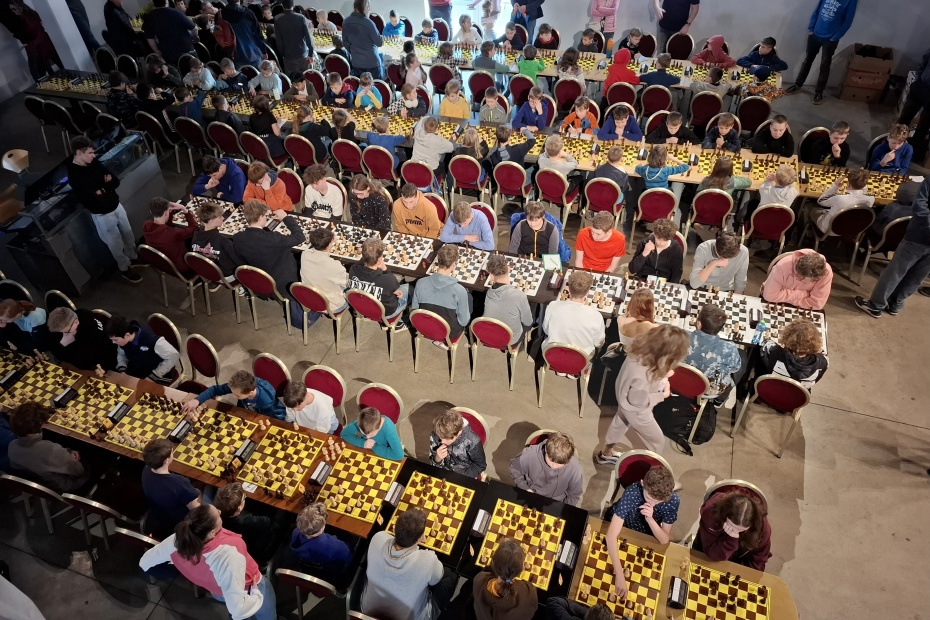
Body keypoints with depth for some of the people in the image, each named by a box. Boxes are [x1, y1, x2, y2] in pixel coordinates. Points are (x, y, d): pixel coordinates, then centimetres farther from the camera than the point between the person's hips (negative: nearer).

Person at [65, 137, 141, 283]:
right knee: (116, 243, 10)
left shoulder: (94, 163, -2)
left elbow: (115, 181, 2)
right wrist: (107, 188, -14)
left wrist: (103, 190, -18)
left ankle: (134, 257, 47)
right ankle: (125, 268, 31)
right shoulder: (74, 176, -24)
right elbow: (91, 200, -29)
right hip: (102, 215, -7)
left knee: (128, 235, 23)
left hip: (117, 206, 7)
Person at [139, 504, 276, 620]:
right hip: (249, 591, -5)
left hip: (217, 592, 5)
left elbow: (145, 562, -9)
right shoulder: (228, 555, -48)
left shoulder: (177, 541, -31)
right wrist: (256, 596, -26)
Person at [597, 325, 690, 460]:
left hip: (625, 397, 8)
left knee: (620, 422, 33)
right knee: (658, 440, 19)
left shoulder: (641, 348, -27)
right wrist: (662, 395, -17)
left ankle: (605, 453, 58)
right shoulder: (643, 377, -47)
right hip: (635, 410, -8)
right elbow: (639, 401, -28)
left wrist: (662, 373, -14)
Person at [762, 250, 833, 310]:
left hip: (801, 310, 1)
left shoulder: (826, 272, -26)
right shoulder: (783, 265, -30)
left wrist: (785, 297, -24)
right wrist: (802, 294, -26)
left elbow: (816, 304, -25)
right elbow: (769, 295, -29)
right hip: (775, 305, -1)